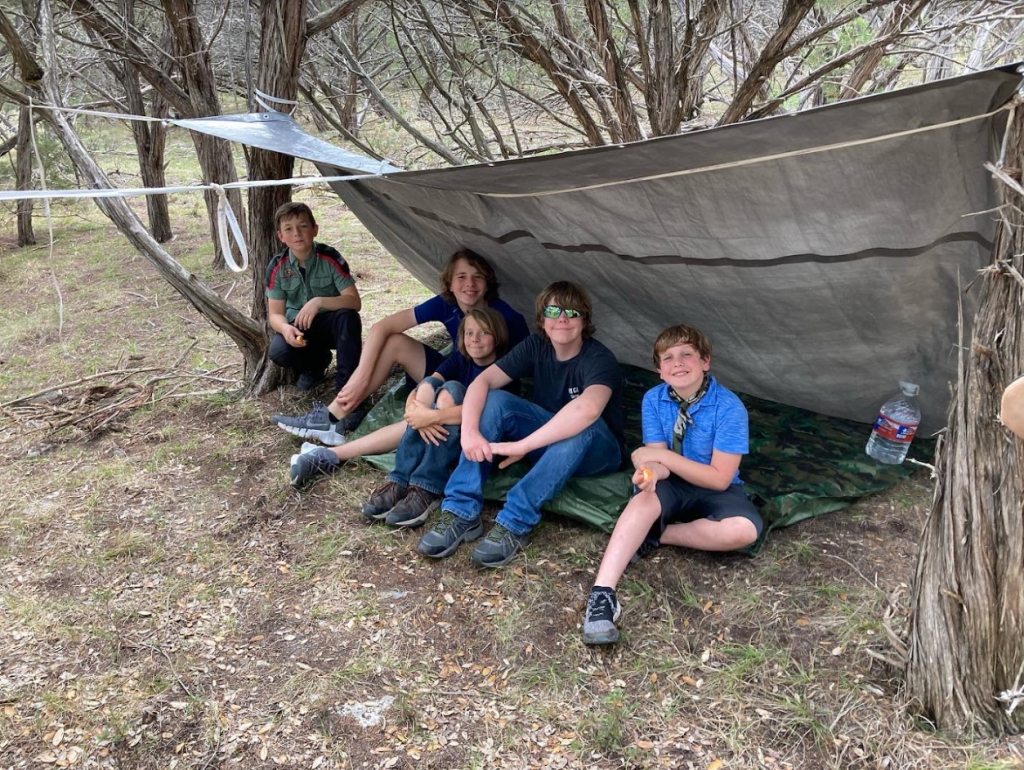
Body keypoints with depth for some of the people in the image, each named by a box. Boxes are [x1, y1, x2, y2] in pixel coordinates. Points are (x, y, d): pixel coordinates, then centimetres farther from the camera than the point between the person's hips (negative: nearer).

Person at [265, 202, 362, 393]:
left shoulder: (330, 258, -17)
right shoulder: (277, 267, -11)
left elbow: (354, 302, -23)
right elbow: (275, 314, -8)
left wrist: (320, 301, -40)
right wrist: (285, 328, -33)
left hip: (331, 325, -2)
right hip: (298, 327, 2)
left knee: (347, 315, -35)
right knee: (278, 351, -29)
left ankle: (346, 379, -18)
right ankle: (316, 363, 6)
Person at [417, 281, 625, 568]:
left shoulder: (599, 359, -24)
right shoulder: (536, 347, -7)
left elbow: (587, 409, -45)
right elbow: (483, 381, -17)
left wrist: (522, 445, -46)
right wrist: (469, 431, -36)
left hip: (593, 450, -4)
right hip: (547, 438, 5)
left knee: (583, 426, -39)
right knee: (494, 400, -19)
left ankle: (516, 522, -36)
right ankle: (461, 512, -26)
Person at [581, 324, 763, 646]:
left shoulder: (729, 407, -17)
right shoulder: (654, 400, -6)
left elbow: (719, 478, -18)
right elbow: (661, 464, -9)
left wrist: (662, 455, -23)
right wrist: (651, 471, -35)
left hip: (714, 491, -1)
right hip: (673, 487, 1)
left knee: (745, 529, -33)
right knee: (646, 497, -34)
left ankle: (657, 535, -16)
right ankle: (602, 593, -44)